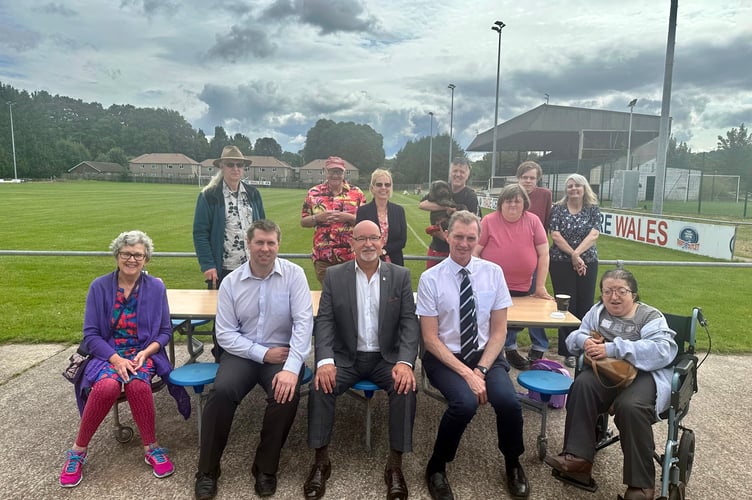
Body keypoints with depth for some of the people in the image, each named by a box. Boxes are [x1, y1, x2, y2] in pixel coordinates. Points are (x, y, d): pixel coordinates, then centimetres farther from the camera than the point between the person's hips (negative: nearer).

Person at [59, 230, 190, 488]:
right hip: (107, 353, 0)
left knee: (137, 385, -33)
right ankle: (78, 450, -8)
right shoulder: (99, 286, -2)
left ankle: (152, 448, -13)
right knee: (107, 386, -32)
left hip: (144, 353, 0)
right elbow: (90, 334, -3)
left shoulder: (156, 287, 0)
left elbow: (165, 331, 3)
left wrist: (145, 352, -16)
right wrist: (116, 359, -18)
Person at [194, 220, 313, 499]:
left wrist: (292, 368, -26)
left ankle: (266, 468, -2)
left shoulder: (294, 274, -6)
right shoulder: (231, 282, 0)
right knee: (221, 391, -25)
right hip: (242, 352, 2)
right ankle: (207, 470, -3)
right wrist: (263, 353, -13)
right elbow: (225, 333, -1)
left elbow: (303, 322, -14)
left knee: (287, 393, -28)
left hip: (283, 353, -1)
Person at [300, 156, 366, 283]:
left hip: (350, 256, -1)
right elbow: (303, 222, 8)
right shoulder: (313, 193, 6)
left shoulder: (356, 193, 2)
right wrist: (318, 218, -10)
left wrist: (348, 217, -15)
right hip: (322, 256, 1)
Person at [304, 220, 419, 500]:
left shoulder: (400, 275, 0)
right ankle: (321, 461, -6)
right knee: (321, 386, -25)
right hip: (346, 356, 1)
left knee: (407, 387, -27)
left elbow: (409, 322, -5)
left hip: (387, 357, 0)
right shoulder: (334, 275, 0)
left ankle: (395, 465, -11)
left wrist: (405, 362, -22)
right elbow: (324, 321, -5)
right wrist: (325, 361, -22)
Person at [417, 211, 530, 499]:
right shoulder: (430, 278, -9)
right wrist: (466, 373, -19)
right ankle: (437, 468, 0)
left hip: (485, 354, 2)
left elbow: (499, 331, 0)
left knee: (508, 400, -24)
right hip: (444, 357, -2)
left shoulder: (493, 272, -2)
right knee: (465, 402, -29)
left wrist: (480, 370, -14)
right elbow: (430, 338, -10)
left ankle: (513, 465, 10)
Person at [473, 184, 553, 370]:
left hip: (524, 287, 1)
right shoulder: (489, 221, -7)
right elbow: (473, 252, -4)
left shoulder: (533, 221, -3)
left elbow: (543, 254, 0)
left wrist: (540, 286, -1)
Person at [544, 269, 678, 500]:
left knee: (630, 406, -35)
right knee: (582, 385, -29)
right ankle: (577, 457, -26)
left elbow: (662, 351, -19)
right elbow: (574, 337, 16)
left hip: (644, 373, -4)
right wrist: (584, 341, -12)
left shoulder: (650, 316, -2)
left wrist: (613, 348, -27)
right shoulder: (597, 311, 13)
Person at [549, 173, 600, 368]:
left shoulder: (593, 209, 5)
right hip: (561, 263, -2)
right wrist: (573, 255, -12)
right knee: (566, 305, 0)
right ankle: (568, 352, 7)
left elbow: (593, 235, -6)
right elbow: (555, 235, -7)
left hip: (587, 263, 2)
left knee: (585, 304, 3)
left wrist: (576, 253, -16)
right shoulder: (558, 208, 1)